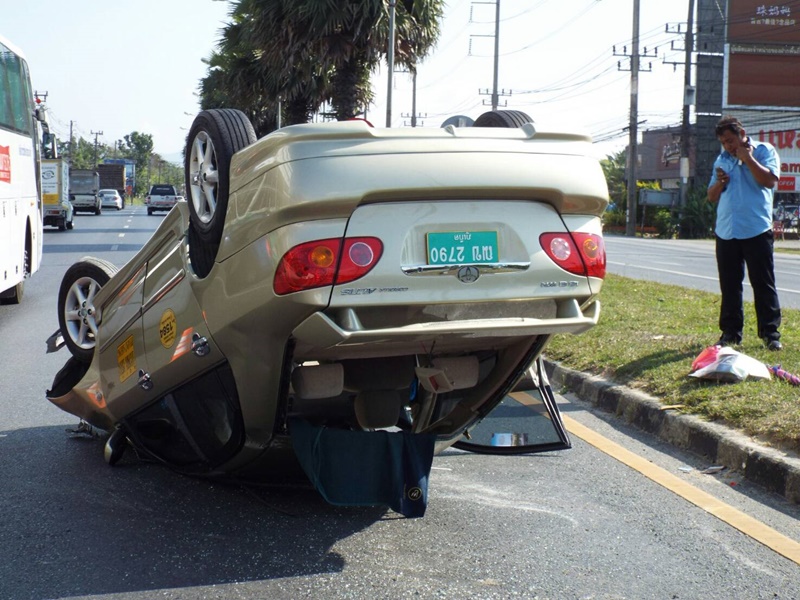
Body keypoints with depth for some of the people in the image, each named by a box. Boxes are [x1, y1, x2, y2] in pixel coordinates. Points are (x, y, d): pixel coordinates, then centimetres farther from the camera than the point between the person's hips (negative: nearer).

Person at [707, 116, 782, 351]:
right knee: (729, 285, 7)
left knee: (764, 283, -2)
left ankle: (770, 332, 3)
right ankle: (730, 332, 14)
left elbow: (770, 180, -14)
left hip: (756, 231, -5)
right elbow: (712, 197, 17)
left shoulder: (764, 151, 2)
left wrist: (748, 158, -14)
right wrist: (719, 182, -3)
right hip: (726, 231, 5)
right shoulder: (722, 159, 17)